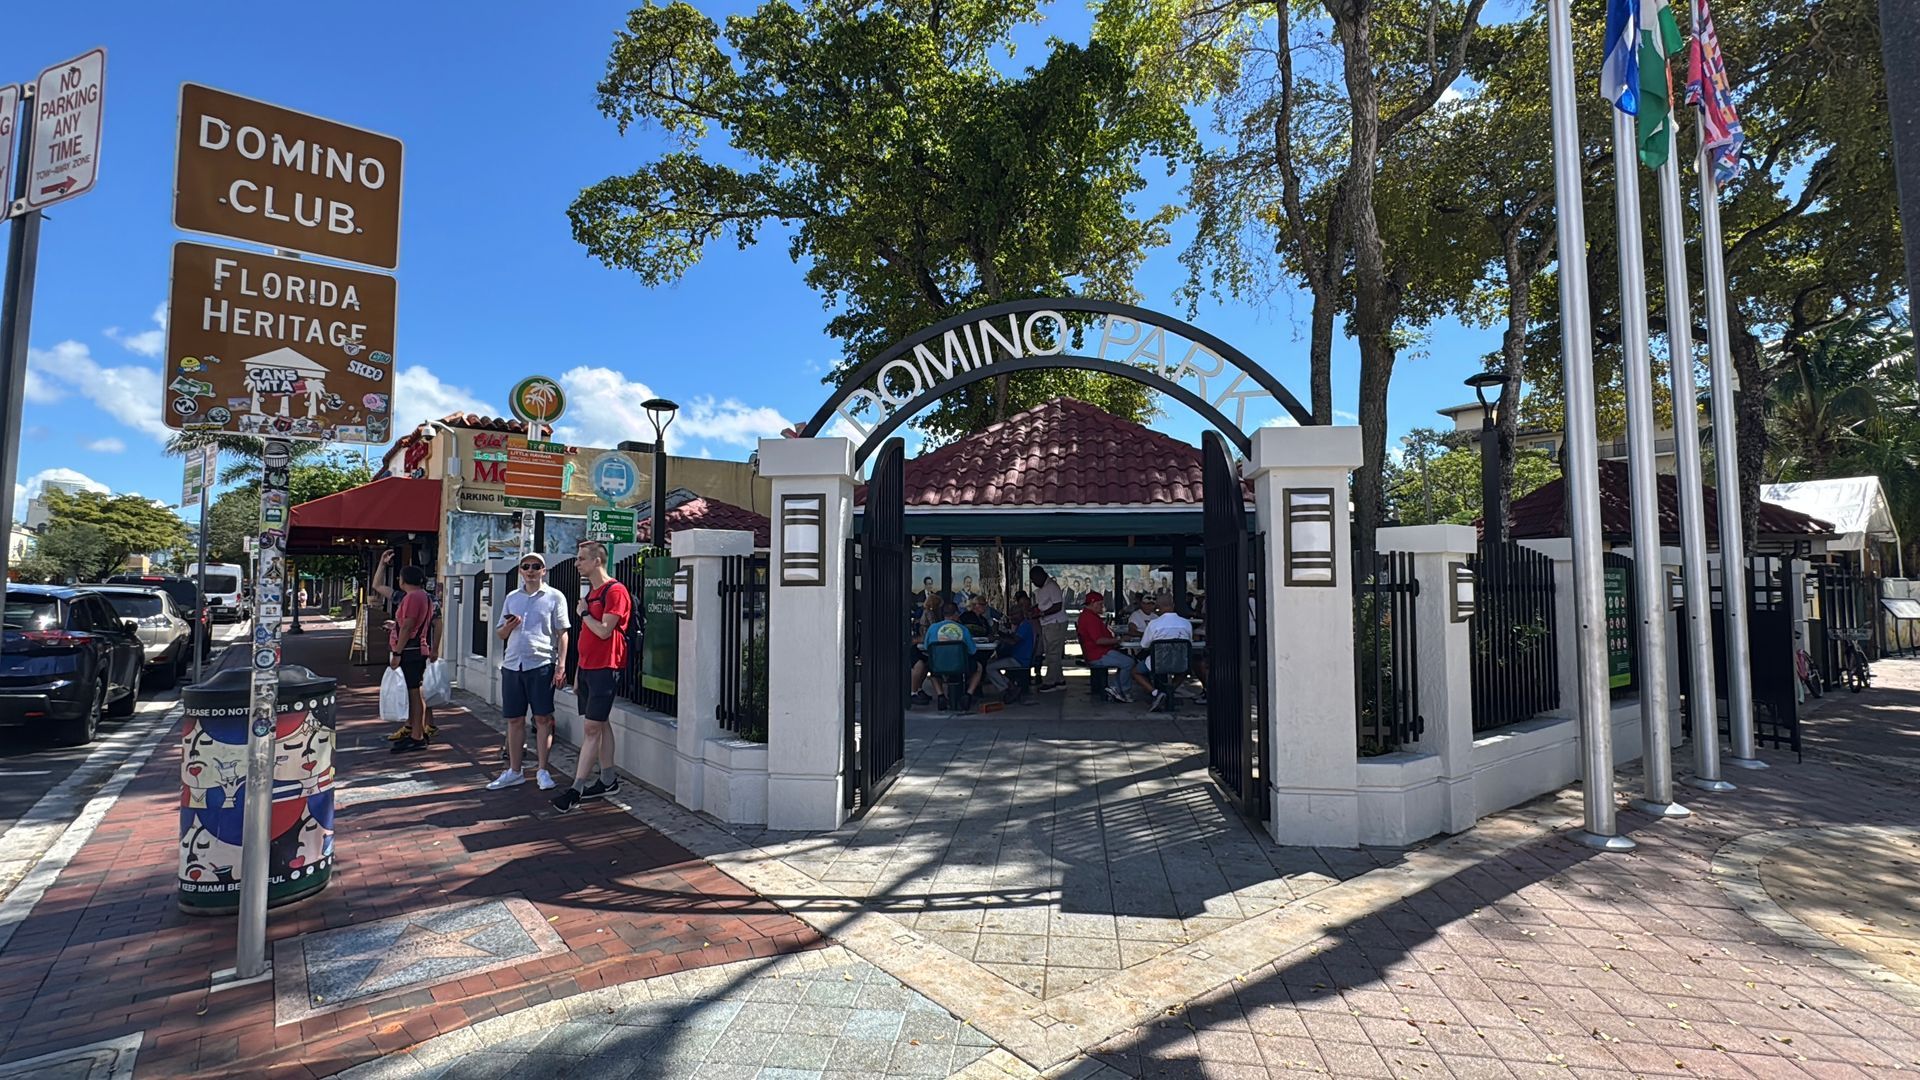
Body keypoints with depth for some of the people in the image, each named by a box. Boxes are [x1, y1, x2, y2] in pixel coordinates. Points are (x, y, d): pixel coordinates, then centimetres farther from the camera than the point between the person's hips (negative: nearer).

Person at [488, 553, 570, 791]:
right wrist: (507, 627, -4)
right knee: (514, 720, 10)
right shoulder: (511, 598, 15)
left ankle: (542, 770, 9)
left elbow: (562, 634, -2)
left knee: (543, 718, 0)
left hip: (541, 664, -5)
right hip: (512, 664, 5)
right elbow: (500, 634, 20)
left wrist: (561, 666, -10)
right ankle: (514, 772, 20)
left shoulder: (555, 597, 1)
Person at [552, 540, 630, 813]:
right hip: (587, 668, 9)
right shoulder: (591, 592, 16)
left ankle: (577, 788, -3)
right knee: (600, 724, 12)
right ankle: (608, 780, 20)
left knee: (592, 727, -6)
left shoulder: (614, 591, -13)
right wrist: (579, 673, 18)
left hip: (604, 668, -9)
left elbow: (603, 631, -20)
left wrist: (584, 613, -5)